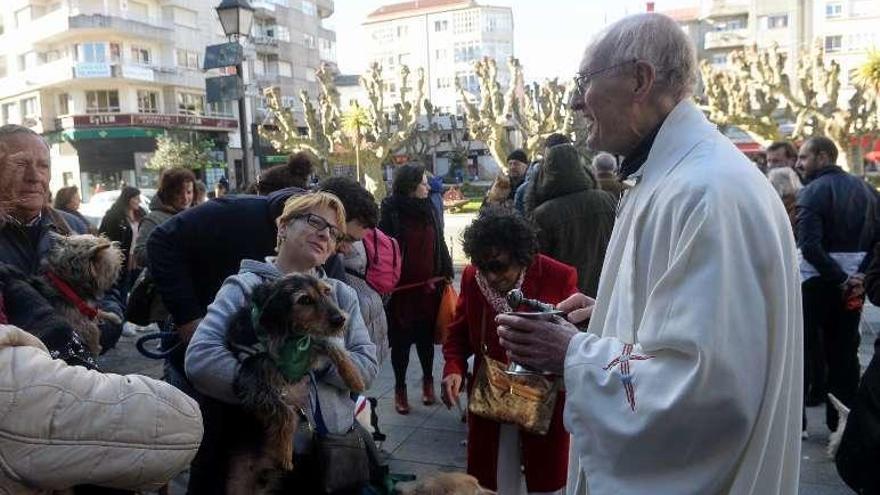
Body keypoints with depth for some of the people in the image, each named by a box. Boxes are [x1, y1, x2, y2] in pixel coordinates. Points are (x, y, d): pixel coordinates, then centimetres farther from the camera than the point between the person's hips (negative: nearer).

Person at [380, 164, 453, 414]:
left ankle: (428, 380, 32)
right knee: (401, 340, 7)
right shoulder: (390, 212, -9)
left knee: (426, 337, 13)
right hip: (401, 288, -4)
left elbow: (439, 245, 11)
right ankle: (400, 388, 22)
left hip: (428, 287, 4)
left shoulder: (428, 209, 6)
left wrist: (445, 274, 9)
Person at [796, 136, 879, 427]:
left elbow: (810, 246, -24)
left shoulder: (812, 192, -12)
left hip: (816, 283, -5)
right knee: (845, 351, 13)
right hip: (853, 284, 6)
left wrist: (841, 279, -16)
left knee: (806, 347, 5)